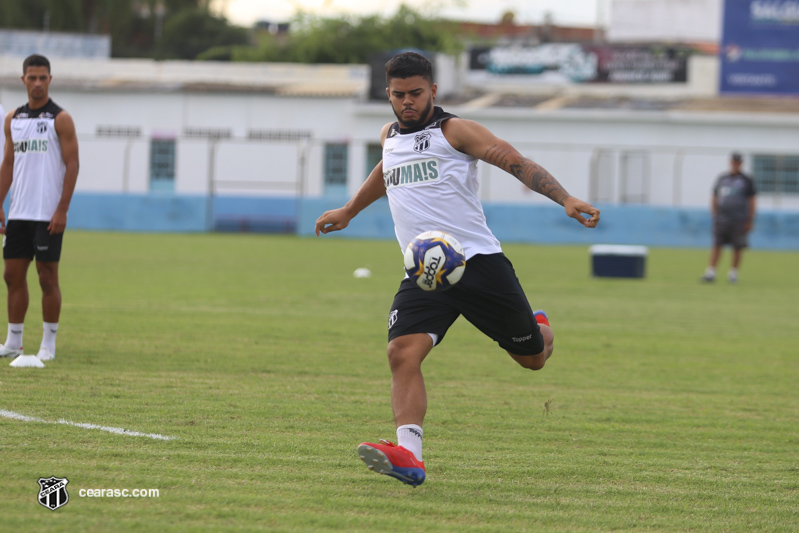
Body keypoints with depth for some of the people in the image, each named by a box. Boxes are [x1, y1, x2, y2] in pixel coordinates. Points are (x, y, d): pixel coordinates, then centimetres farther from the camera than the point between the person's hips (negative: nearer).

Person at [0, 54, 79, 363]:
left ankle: (49, 344, 3)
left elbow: (72, 165, -8)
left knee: (47, 276, -3)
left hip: (49, 215, -5)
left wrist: (62, 211, -14)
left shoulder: (60, 120, -5)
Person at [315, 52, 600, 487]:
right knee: (402, 353, -22)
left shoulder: (455, 131, -2)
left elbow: (518, 164, -9)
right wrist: (347, 212, 52)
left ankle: (541, 331, 45)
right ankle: (409, 457, -33)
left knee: (532, 358, 6)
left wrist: (565, 199, -23)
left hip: (478, 261, -4)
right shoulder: (390, 136, 16)